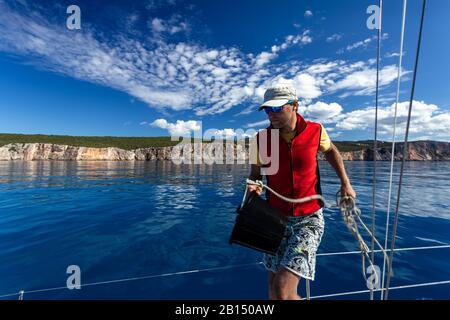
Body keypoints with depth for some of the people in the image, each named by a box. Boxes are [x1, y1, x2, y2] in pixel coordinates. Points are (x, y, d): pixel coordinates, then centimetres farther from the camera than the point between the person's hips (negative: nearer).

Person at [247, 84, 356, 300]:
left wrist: (345, 183, 10)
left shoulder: (315, 131, -8)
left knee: (283, 288, -12)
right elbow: (255, 173, 3)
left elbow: (330, 150, 15)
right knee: (274, 284, 17)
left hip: (309, 219, -2)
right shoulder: (262, 138, -7)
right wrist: (254, 186, -20)